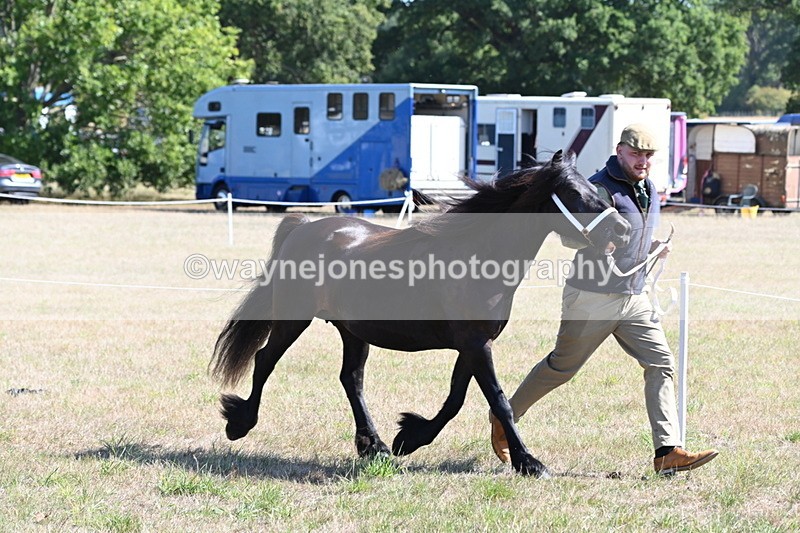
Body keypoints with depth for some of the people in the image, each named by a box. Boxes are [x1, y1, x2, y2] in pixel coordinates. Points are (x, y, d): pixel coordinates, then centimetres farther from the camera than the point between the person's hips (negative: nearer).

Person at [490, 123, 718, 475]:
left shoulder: (650, 190, 13)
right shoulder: (600, 188, -14)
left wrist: (655, 248, 9)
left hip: (634, 299, 7)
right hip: (592, 297, -7)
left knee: (661, 363, -7)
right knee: (561, 367, 5)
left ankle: (668, 451, -11)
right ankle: (504, 418, 27)